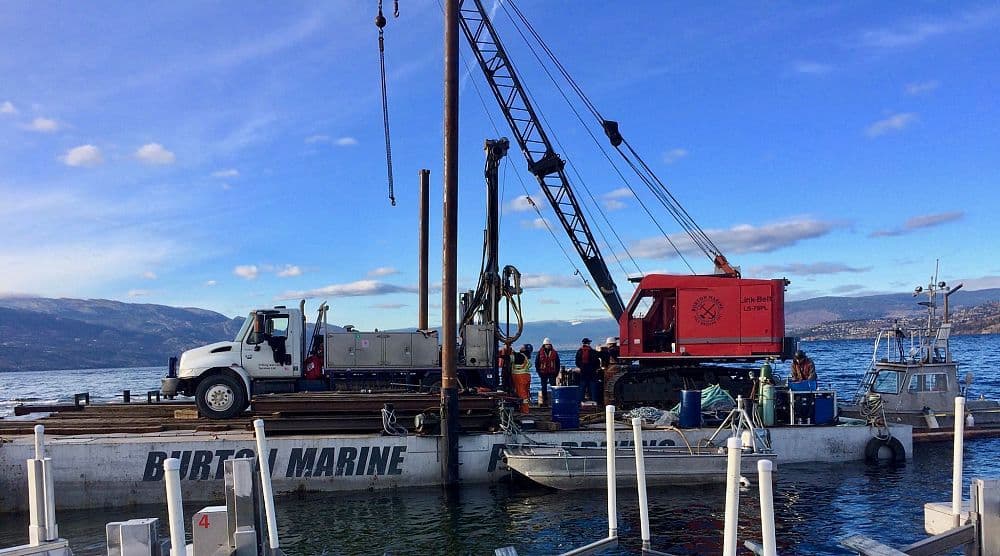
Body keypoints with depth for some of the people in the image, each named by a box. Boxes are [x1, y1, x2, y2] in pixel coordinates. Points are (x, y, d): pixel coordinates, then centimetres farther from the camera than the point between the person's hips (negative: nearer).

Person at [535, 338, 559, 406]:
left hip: (552, 373, 0)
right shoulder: (540, 353, 2)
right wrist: (539, 371, -2)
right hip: (543, 373, 0)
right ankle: (545, 401, 11)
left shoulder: (554, 353, 6)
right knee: (544, 388, 5)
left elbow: (558, 363, 10)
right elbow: (536, 363, 5)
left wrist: (557, 372, 2)